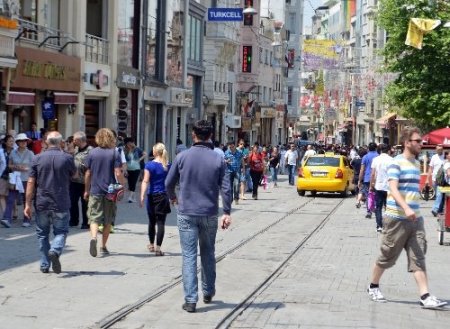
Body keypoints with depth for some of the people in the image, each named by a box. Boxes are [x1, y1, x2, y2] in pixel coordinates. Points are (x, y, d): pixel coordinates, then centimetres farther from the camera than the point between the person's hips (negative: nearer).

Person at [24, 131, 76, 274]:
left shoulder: (38, 159, -2)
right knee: (61, 231, 9)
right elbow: (74, 174, 13)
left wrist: (28, 204, 1)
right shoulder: (67, 158, -6)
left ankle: (44, 265, 14)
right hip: (61, 203, -2)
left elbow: (31, 183, -3)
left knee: (42, 233, 14)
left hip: (41, 203, 2)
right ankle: (55, 251, -20)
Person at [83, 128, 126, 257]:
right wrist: (123, 187, 2)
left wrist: (86, 190, 15)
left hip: (95, 191, 0)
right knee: (108, 220, 12)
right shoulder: (114, 153, -4)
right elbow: (118, 174, -10)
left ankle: (93, 237, -27)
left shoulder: (92, 153, 2)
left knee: (94, 218, 1)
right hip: (110, 191, 0)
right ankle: (103, 246, 18)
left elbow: (88, 174, 6)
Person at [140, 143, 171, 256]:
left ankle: (151, 245, 31)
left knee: (152, 222, 16)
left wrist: (142, 196, -18)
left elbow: (145, 181, -15)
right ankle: (158, 248, -9)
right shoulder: (168, 166, 2)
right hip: (164, 196, 1)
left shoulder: (149, 165, -6)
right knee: (161, 223, -1)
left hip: (152, 196, -1)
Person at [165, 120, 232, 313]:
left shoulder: (183, 157, -5)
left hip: (187, 214, -2)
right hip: (209, 214, 2)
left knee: (189, 256, 0)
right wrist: (227, 213, -1)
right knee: (208, 254, 18)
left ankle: (190, 300, -6)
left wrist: (173, 198, 23)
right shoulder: (218, 159, -3)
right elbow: (226, 188, -6)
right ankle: (208, 293, 30)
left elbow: (169, 183, 4)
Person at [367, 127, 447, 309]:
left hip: (415, 219, 7)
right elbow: (393, 188, -21)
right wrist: (406, 208, -34)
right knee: (387, 257, 5)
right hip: (397, 218, -7)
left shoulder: (416, 163, 15)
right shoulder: (396, 163, -10)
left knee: (418, 258, -2)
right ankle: (373, 287, 25)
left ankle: (425, 297, -6)